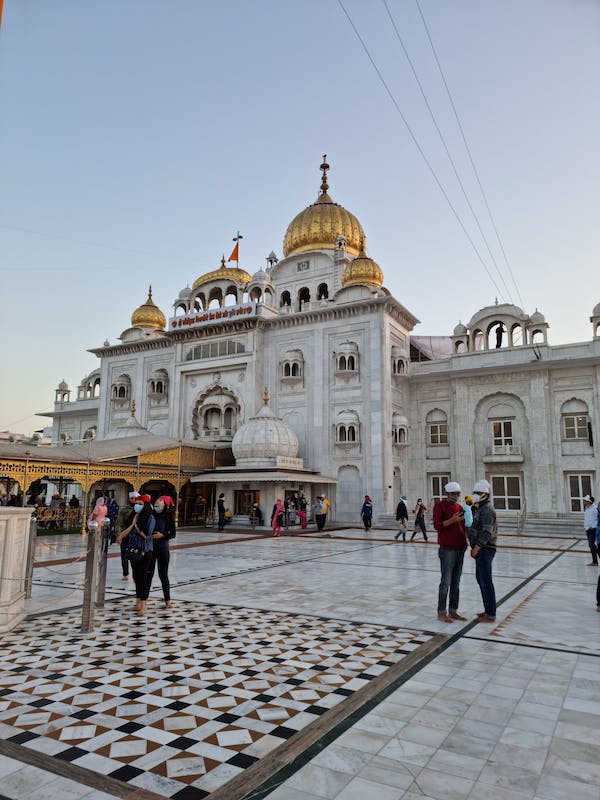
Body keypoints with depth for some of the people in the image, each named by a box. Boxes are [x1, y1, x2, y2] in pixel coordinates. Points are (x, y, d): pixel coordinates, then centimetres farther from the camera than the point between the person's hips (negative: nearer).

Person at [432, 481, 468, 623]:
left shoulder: (460, 507, 15)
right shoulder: (440, 505, -6)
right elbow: (437, 525, -13)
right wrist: (452, 520, -25)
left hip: (460, 549, 7)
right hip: (447, 549, -7)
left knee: (456, 583, 11)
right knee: (446, 582, -3)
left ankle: (453, 611, 19)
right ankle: (441, 613, 5)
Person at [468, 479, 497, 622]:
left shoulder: (487, 509, -16)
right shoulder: (482, 508, 16)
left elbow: (487, 532, -24)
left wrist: (476, 547, -24)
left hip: (484, 550, -11)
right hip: (482, 550, 11)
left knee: (485, 581, -4)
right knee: (480, 578, 18)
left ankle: (490, 615, 3)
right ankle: (488, 610, 28)